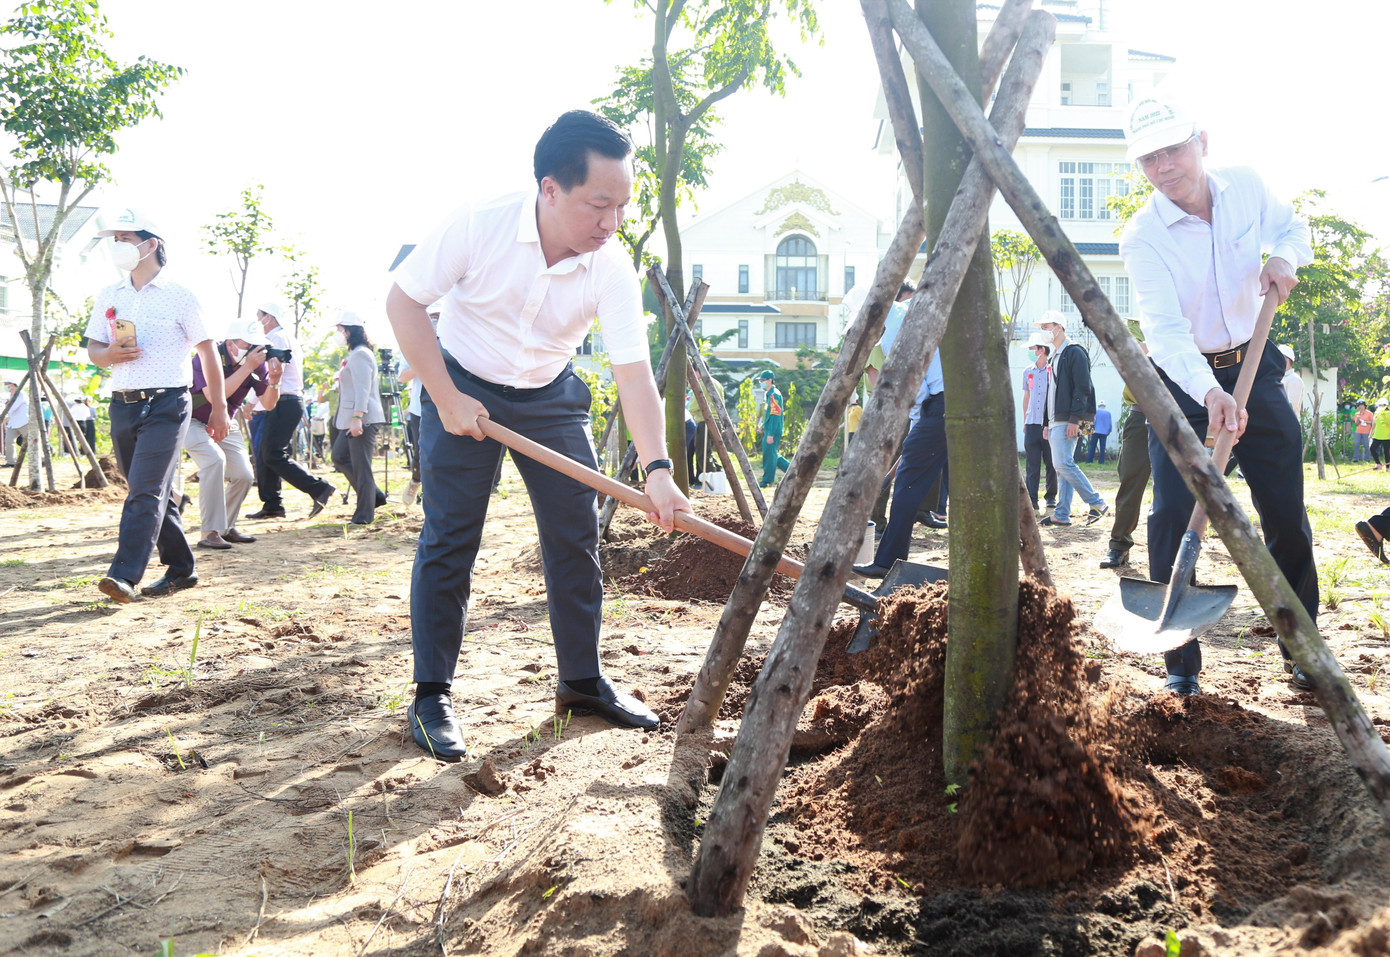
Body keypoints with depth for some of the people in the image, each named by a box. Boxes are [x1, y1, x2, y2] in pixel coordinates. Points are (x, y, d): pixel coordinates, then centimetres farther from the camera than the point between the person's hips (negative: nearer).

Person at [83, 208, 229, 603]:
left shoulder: (178, 296, 0)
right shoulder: (108, 297, 14)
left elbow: (207, 351, 3)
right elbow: (93, 349, 17)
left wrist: (219, 408, 2)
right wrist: (110, 354, -9)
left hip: (166, 404, -6)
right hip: (122, 405, 6)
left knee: (146, 490, -15)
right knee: (155, 494, 10)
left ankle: (124, 576, -21)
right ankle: (181, 569, 21)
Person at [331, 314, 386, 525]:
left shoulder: (360, 355, -12)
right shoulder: (355, 354, 21)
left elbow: (363, 389, -21)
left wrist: (357, 417, -27)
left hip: (363, 419, -11)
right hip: (353, 420, 11)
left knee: (361, 466, -7)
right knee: (339, 457, 14)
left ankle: (364, 514, -2)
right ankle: (374, 495, 16)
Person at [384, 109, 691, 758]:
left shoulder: (613, 269, -19)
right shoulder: (479, 225, -25)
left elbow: (633, 371, -24)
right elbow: (402, 299, -15)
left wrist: (658, 469, -37)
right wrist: (446, 398, -19)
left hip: (552, 395, 3)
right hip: (462, 388, -3)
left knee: (577, 533, 2)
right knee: (449, 538, -6)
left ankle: (582, 682, 17)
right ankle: (430, 698, 5)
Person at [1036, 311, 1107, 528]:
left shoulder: (1075, 353, -8)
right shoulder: (1054, 357, 22)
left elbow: (1082, 388, -16)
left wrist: (1075, 419, -22)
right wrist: (1048, 423, 21)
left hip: (1068, 421, -10)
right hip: (1056, 421, 10)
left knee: (1063, 464, -16)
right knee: (1062, 466, 7)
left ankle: (1097, 503, -7)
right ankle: (1061, 515, 7)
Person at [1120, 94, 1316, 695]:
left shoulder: (1246, 187, -6)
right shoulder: (1141, 236, -19)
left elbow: (1294, 230, 15)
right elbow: (1164, 328, -31)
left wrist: (1284, 257, -11)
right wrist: (1209, 392, -47)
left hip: (1254, 369, 4)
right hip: (1182, 382, -3)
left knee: (1287, 513, 6)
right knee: (1174, 516, -11)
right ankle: (1180, 662, 1)